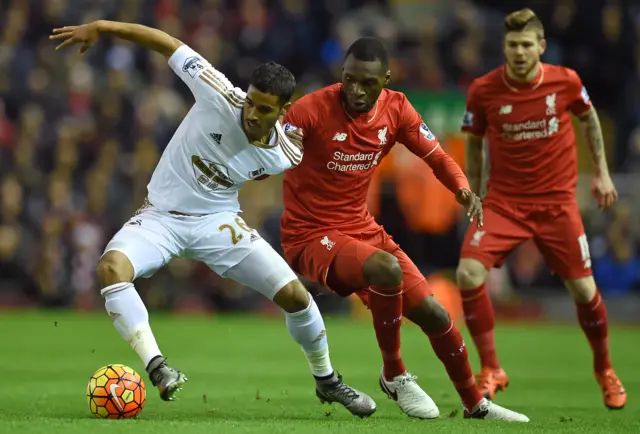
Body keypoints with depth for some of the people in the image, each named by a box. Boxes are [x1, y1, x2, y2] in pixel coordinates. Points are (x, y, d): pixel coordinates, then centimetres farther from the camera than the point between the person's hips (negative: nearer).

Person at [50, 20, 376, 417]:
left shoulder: (282, 158, -17)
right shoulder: (221, 98, -25)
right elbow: (168, 44, -20)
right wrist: (101, 27, -21)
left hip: (218, 220, 1)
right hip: (160, 217, -1)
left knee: (294, 293, -9)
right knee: (112, 266, -33)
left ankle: (327, 381, 17)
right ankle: (156, 365, -37)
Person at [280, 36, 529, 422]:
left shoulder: (396, 109, -4)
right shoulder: (312, 109, -19)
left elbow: (437, 157, 4)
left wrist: (464, 190, -14)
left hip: (362, 230, 6)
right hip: (311, 236, -6)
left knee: (433, 314, 2)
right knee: (388, 270, -34)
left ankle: (475, 404, 26)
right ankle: (394, 376, -11)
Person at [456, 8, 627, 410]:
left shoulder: (565, 81, -8)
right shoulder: (483, 90, -9)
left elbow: (589, 117, 13)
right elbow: (474, 143, 8)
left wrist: (602, 172, 11)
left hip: (557, 202, 0)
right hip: (503, 203, 0)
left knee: (583, 288, 3)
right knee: (469, 273, -21)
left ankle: (605, 370, 29)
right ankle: (491, 370, -6)